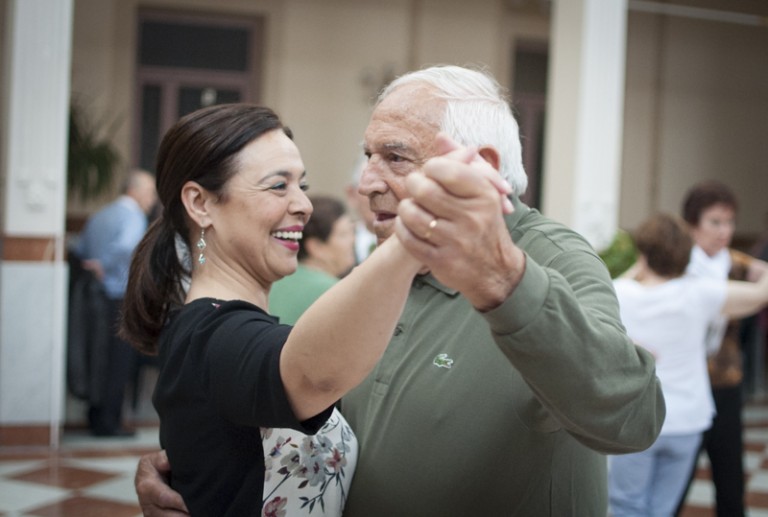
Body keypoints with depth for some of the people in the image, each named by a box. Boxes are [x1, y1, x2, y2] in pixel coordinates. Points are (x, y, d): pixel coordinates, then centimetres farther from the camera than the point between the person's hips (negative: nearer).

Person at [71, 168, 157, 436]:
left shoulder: (98, 216, 17)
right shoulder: (133, 216, -9)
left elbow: (78, 250, 15)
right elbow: (126, 247, -27)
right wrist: (103, 267, -16)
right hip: (121, 299, -8)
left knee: (100, 360, 14)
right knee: (119, 362, -2)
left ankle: (96, 418, 20)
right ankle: (109, 422, 1)